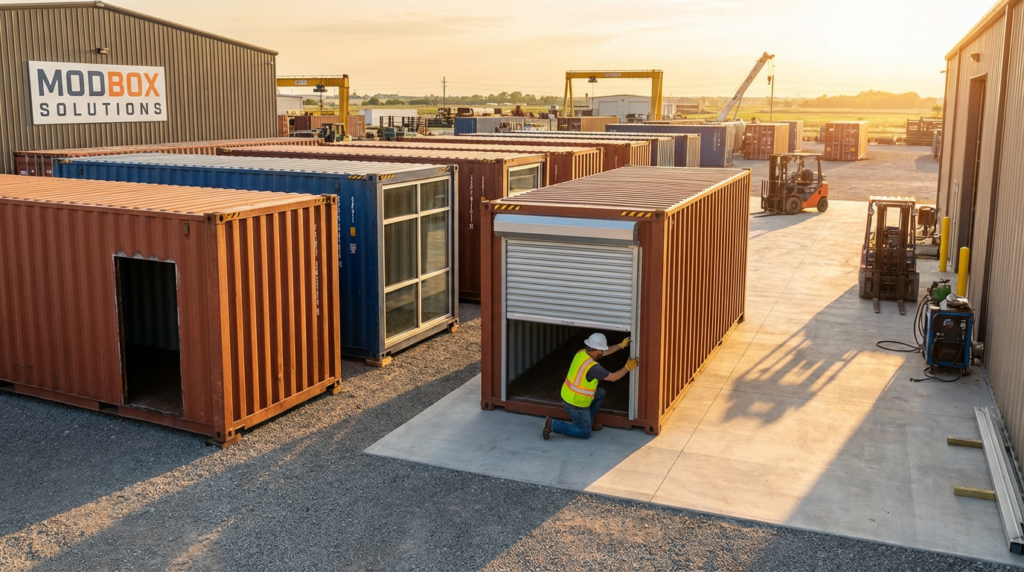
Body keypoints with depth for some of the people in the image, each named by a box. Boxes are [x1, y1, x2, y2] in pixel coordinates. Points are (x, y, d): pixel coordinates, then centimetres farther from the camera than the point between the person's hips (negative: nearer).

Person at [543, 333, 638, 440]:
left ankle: (587, 422, 27)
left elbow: (605, 352, 11)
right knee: (585, 434, 5)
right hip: (575, 403, -9)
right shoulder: (593, 367, -29)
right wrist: (627, 368, -1)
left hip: (568, 394, 9)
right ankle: (553, 425, -1)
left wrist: (621, 345, 15)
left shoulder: (581, 353, -6)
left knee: (600, 393, 20)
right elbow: (613, 377, -15)